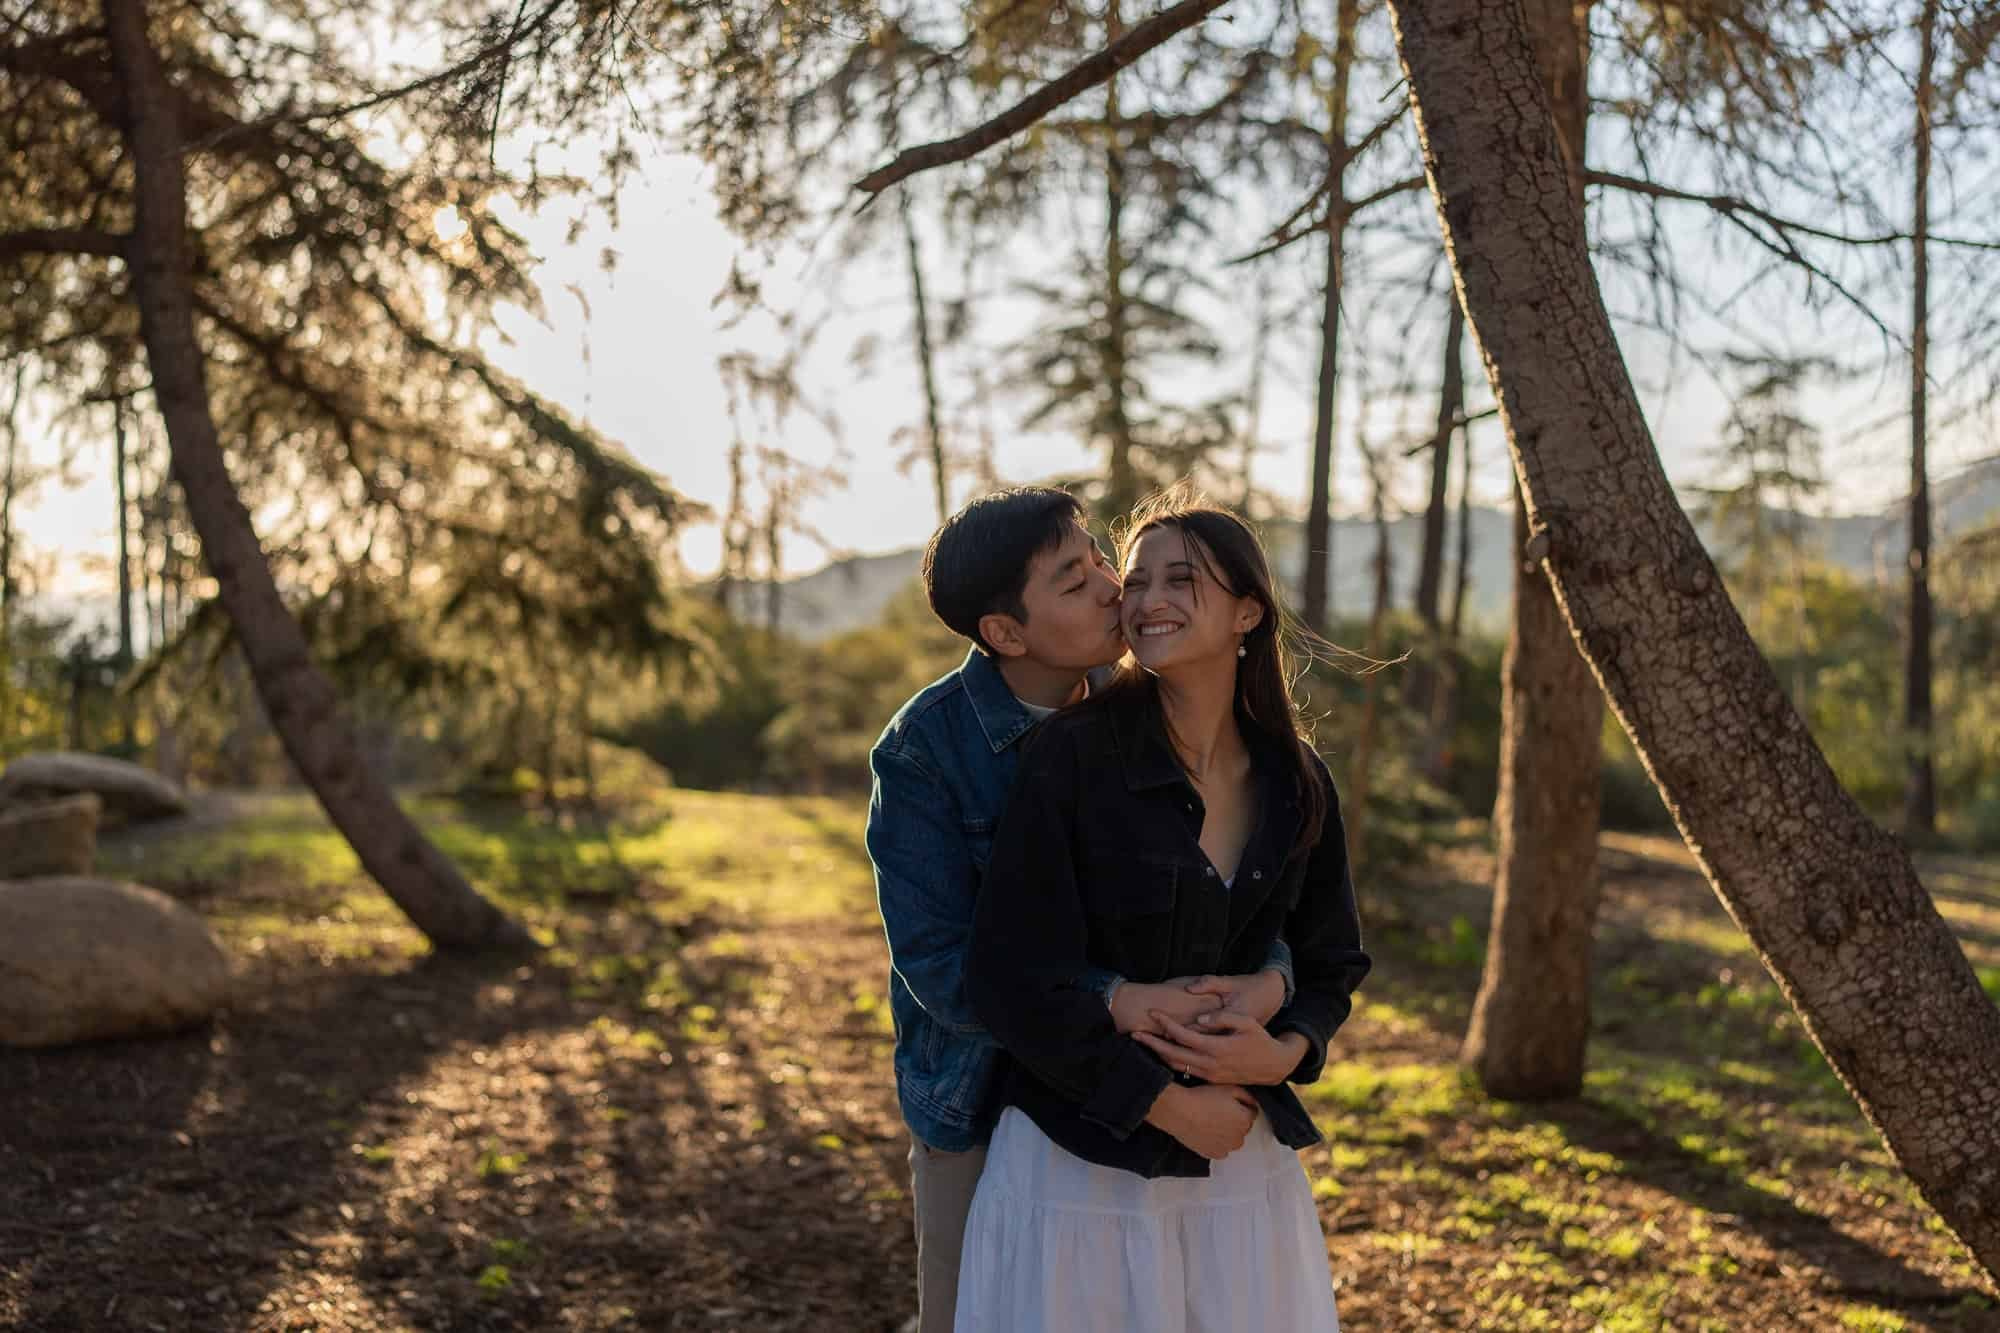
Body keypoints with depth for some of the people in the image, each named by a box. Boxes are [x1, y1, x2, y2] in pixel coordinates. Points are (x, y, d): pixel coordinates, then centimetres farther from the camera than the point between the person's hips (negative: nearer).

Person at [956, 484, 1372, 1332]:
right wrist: (1166, 1103, -13)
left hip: (1243, 1163, 4)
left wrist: (1285, 1053, -8)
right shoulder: (1074, 755, -12)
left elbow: (1331, 964, 13)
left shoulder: (1295, 785, 2)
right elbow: (1012, 978, -15)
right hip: (1082, 1160, -4)